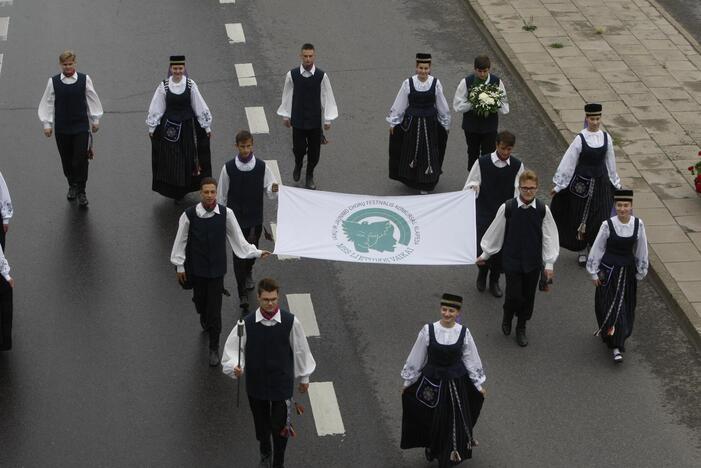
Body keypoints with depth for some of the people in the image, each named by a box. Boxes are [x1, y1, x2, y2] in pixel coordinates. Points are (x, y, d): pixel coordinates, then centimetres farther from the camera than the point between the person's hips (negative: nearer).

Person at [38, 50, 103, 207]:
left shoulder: (84, 79, -3)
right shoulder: (53, 82, -2)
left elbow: (92, 100, 5)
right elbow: (48, 103, 4)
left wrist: (95, 120, 7)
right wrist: (47, 124, 2)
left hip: (81, 127, -1)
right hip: (61, 128, 1)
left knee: (81, 160, -5)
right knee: (67, 159, 11)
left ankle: (81, 192, 6)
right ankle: (72, 186, 31)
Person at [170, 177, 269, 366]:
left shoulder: (226, 214, -11)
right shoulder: (189, 215, -14)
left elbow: (238, 239, -2)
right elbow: (180, 241, -2)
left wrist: (256, 253, -7)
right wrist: (179, 266, 3)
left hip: (217, 268, 0)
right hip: (196, 268, 0)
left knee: (215, 309, 0)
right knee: (200, 301, 20)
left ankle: (214, 348, 13)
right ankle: (204, 319, 57)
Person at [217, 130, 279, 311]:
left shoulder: (262, 167, -8)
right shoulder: (228, 168, -9)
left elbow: (270, 187, -4)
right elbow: (222, 194, 0)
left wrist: (273, 189, -29)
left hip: (255, 218, 2)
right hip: (236, 218, -2)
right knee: (238, 254, -3)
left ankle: (248, 272, 51)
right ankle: (242, 293, 3)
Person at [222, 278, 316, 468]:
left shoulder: (290, 322, -14)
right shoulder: (247, 323, -14)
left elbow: (300, 350, -1)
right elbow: (233, 348, -7)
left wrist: (304, 377, 9)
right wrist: (235, 367, -28)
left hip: (282, 384, -1)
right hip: (256, 383, 2)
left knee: (280, 427, 3)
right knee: (261, 424, 21)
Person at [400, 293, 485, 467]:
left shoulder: (463, 333, -10)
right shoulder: (428, 330, -13)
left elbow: (471, 360, 1)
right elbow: (416, 358, -3)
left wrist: (478, 385, 7)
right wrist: (408, 381, 4)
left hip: (456, 383, 0)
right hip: (432, 381, 0)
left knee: (455, 420, 10)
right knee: (432, 420, 13)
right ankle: (433, 450, 39)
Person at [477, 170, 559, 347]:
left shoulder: (543, 210, -9)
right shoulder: (507, 208, -13)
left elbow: (549, 237, -1)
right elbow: (495, 232, 0)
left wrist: (549, 264, 0)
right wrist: (485, 254, 10)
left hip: (533, 262, 2)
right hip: (512, 260, -2)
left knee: (528, 296, 10)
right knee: (514, 295, -3)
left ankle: (521, 328, 32)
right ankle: (507, 318, 31)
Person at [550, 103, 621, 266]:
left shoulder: (606, 137, -2)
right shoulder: (580, 139, -12)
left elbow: (610, 162, 10)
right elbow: (568, 162, -7)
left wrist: (616, 183, 17)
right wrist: (558, 186, -4)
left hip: (601, 183, 2)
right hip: (582, 183, -2)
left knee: (601, 219, 1)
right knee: (580, 218, 8)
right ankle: (582, 251, 26)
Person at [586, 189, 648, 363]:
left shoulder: (638, 225, -7)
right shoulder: (608, 225, -14)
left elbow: (641, 251, 4)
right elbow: (597, 248, -5)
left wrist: (640, 272, 9)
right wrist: (594, 272, -1)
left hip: (628, 270, 2)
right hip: (609, 269, -2)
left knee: (624, 307, 9)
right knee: (609, 305, 0)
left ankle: (617, 346, 22)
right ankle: (616, 344, 14)